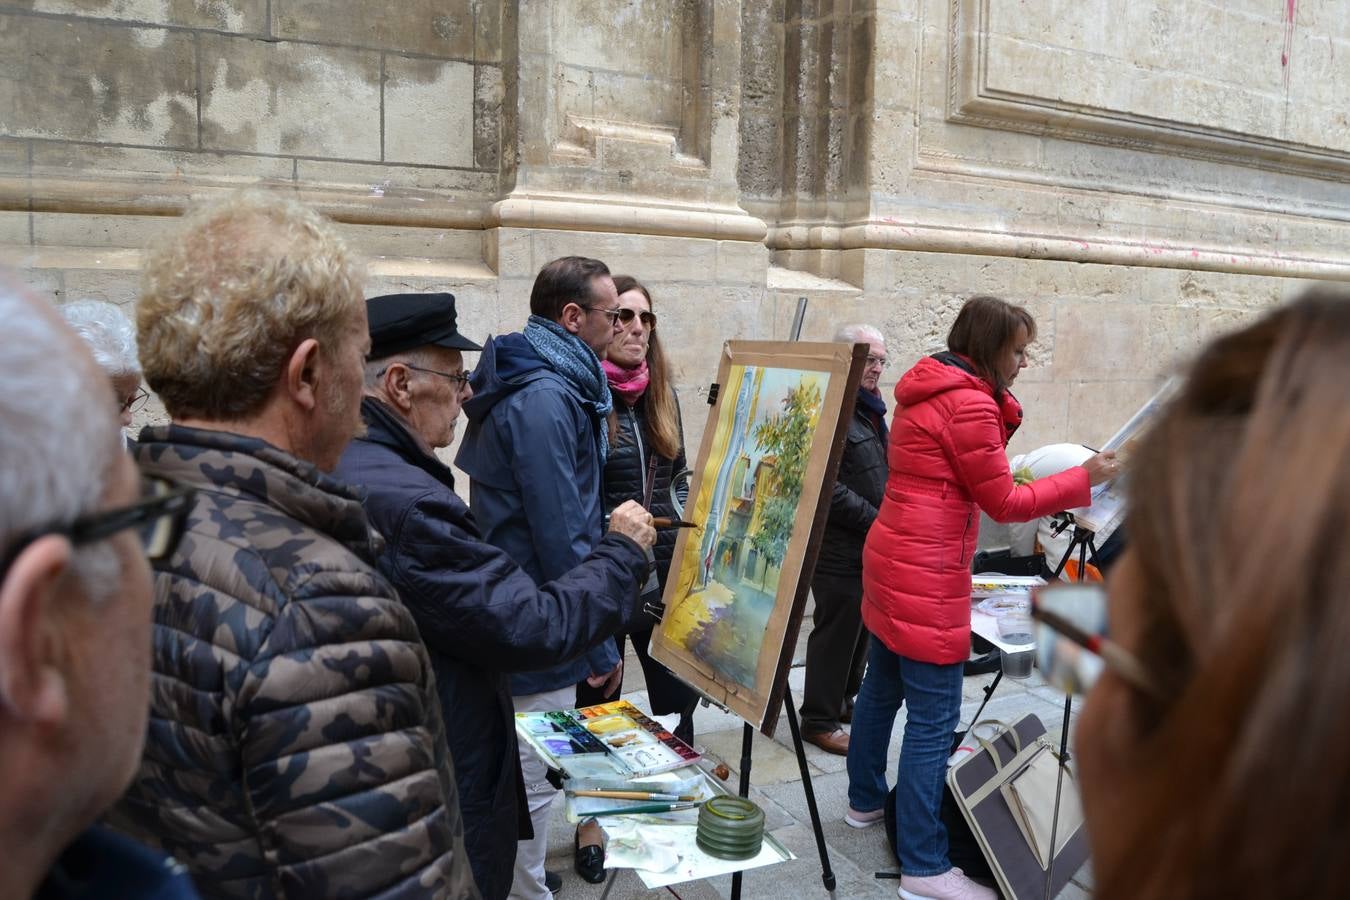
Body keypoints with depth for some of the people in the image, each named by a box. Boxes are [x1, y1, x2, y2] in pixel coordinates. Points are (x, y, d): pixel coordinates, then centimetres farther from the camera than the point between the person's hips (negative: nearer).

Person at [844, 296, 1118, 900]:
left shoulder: (927, 391, 13)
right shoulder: (970, 403, -17)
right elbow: (1004, 503, -12)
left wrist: (1000, 418, 10)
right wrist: (1085, 478, -7)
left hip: (891, 558, 10)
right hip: (928, 577, -10)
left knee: (882, 687, 22)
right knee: (933, 720, -4)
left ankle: (866, 801, 40)